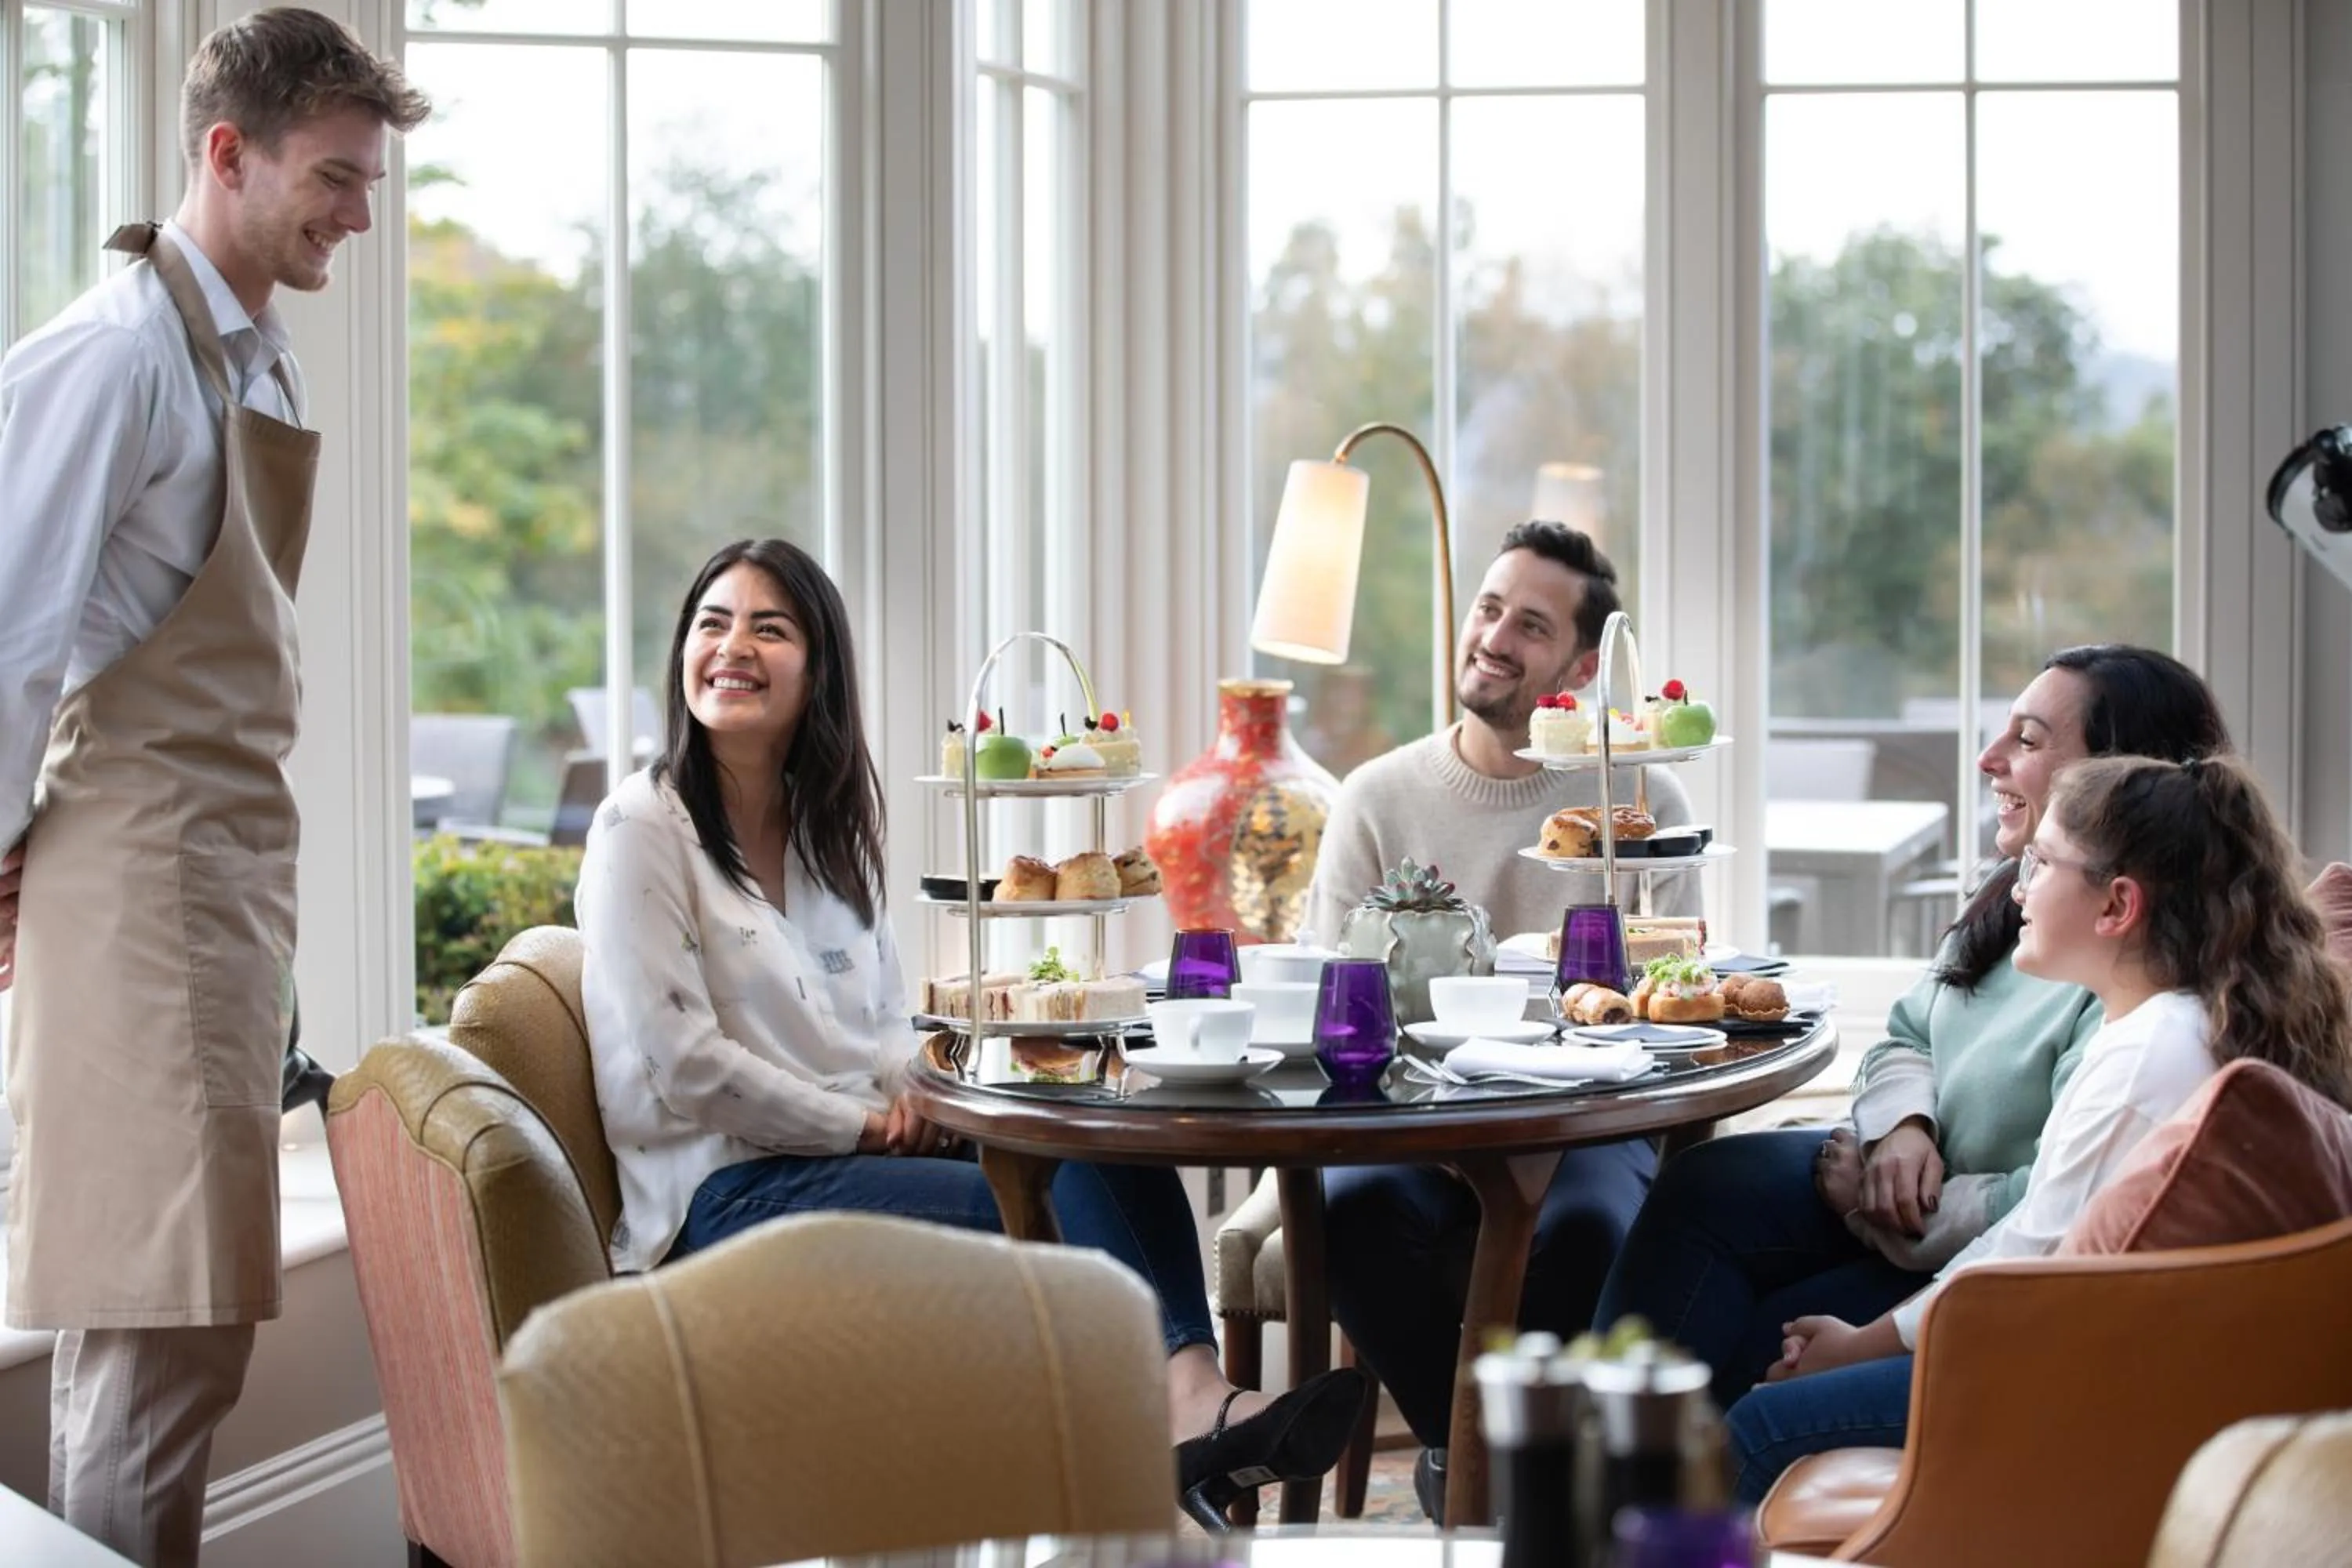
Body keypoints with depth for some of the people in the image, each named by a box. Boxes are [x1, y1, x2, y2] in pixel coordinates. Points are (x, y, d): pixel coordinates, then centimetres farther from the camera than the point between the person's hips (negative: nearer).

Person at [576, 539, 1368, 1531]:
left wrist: (912, 1096, 0)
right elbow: (679, 1061, -11)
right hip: (725, 1195, -6)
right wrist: (862, 1123, -11)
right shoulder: (643, 830, -2)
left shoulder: (830, 827, 19)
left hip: (858, 1154, 6)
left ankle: (1192, 1398, -39)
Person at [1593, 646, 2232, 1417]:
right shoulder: (2020, 896, 6)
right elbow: (1904, 1040, 14)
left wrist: (1896, 1214, -17)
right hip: (1929, 1178, 8)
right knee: (1703, 1185, -13)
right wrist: (1904, 1126, -9)